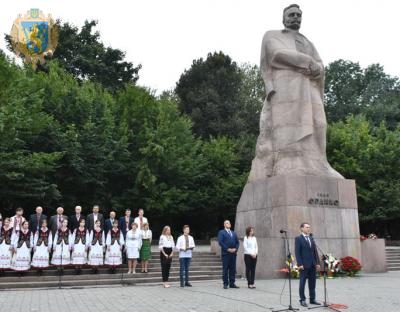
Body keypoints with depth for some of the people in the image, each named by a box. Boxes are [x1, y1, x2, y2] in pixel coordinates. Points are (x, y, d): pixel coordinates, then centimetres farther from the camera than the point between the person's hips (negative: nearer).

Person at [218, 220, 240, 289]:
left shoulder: (234, 233, 19)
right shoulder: (221, 232, 2)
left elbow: (237, 242, 16)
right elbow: (220, 242, -9)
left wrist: (235, 249, -3)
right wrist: (228, 249, -14)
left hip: (233, 253, 5)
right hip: (225, 253, -5)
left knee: (233, 269, 5)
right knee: (225, 269, -2)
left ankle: (232, 284, 11)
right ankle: (225, 284, 3)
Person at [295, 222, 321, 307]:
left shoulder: (311, 238, 16)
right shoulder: (298, 239, -4)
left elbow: (315, 251, 14)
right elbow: (297, 252, -9)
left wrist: (317, 262, 7)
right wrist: (300, 264, -16)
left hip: (313, 264, 6)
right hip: (304, 265, -6)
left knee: (312, 283, 9)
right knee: (302, 283, 1)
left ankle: (312, 299, 16)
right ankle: (302, 300, 7)